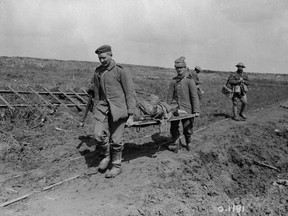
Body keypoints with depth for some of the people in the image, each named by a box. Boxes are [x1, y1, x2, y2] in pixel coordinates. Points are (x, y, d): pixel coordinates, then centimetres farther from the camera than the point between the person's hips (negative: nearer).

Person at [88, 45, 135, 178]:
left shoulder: (121, 71, -6)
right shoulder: (97, 71, 11)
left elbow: (130, 93, -6)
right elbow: (94, 90, 24)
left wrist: (130, 115, -9)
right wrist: (97, 106, 23)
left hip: (118, 108, -4)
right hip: (103, 107, 5)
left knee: (115, 140, -1)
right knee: (99, 135, -9)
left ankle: (117, 166, 19)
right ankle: (107, 155, 20)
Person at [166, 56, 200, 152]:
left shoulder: (189, 81, -3)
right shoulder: (173, 81, 6)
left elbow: (194, 96, -5)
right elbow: (170, 96, 8)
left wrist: (196, 110, -10)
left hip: (187, 109, -2)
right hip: (175, 108, 2)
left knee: (187, 128, 8)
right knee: (174, 127, 2)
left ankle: (188, 142, 33)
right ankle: (176, 144, 17)